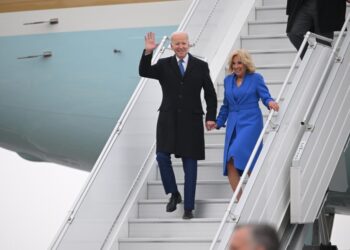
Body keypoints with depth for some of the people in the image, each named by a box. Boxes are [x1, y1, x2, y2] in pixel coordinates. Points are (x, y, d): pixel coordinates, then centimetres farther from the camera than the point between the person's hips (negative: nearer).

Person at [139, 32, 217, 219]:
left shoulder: (200, 66, 4)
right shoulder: (163, 65, 6)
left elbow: (210, 94, 7)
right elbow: (144, 72, -10)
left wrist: (211, 117, -1)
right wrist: (147, 53, -23)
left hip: (191, 121, -1)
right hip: (168, 120, 1)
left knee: (190, 165, 2)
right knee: (162, 157, -11)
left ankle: (188, 208, 8)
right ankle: (174, 194, 10)